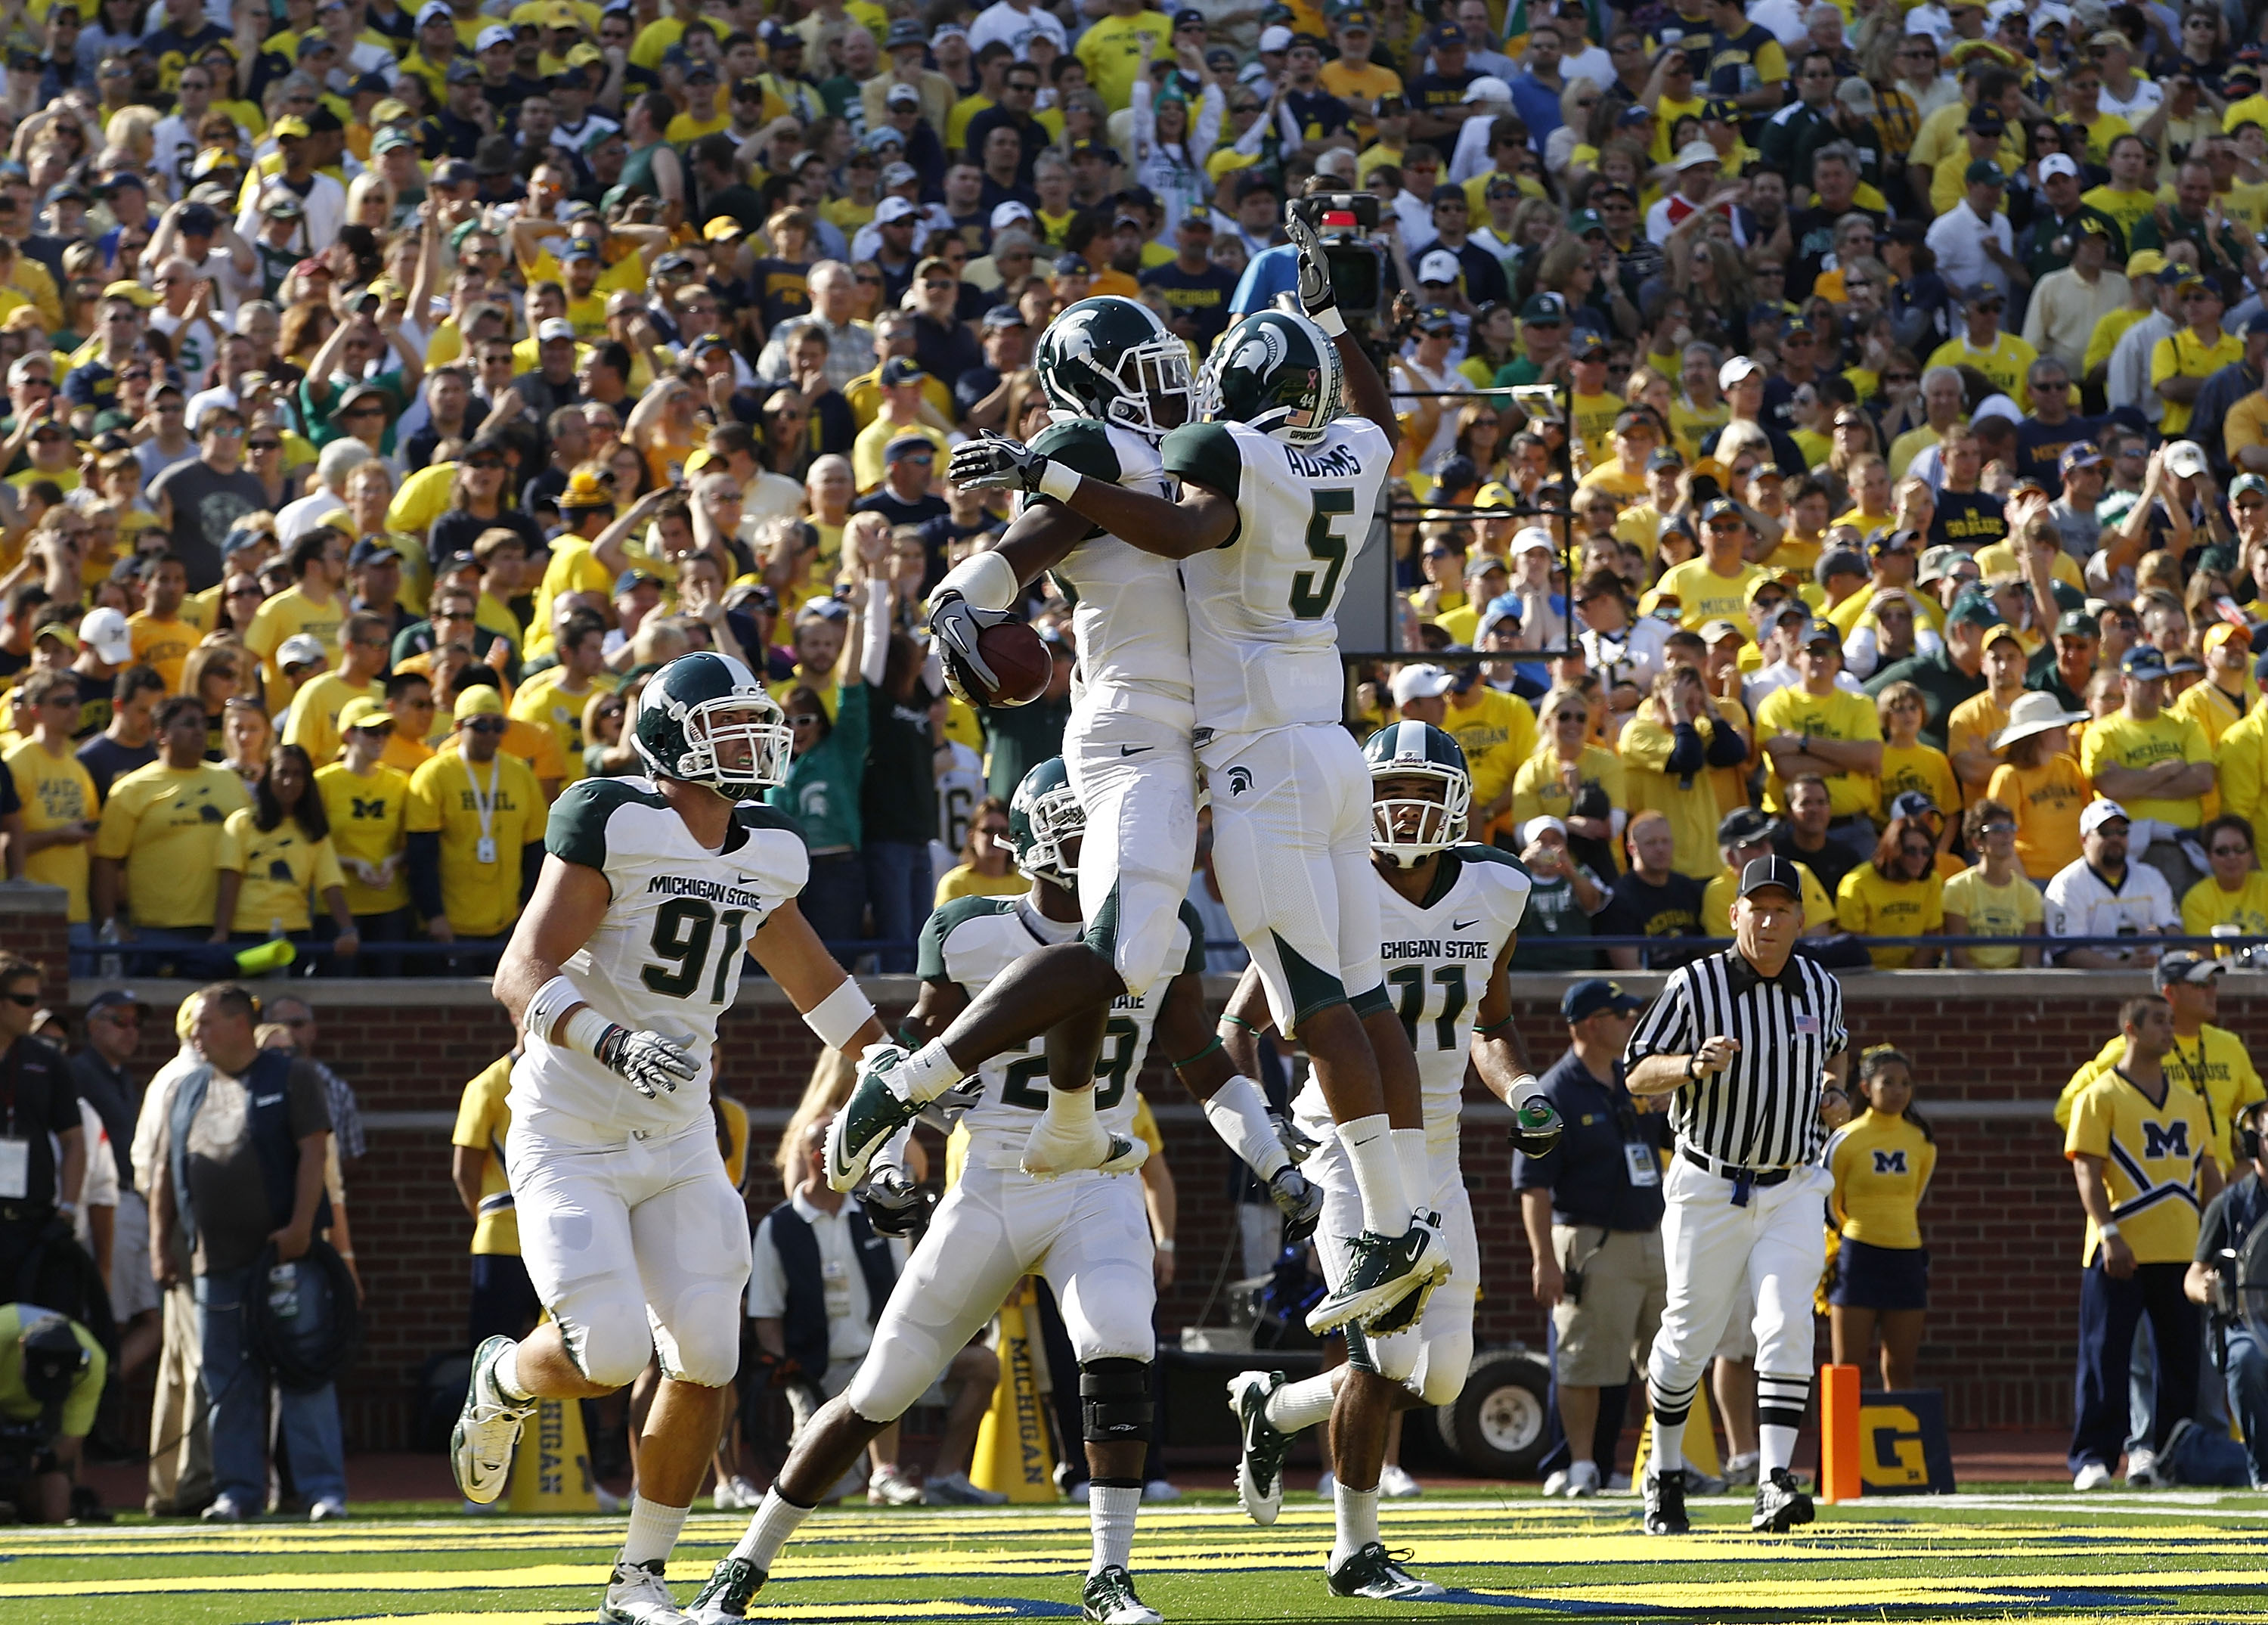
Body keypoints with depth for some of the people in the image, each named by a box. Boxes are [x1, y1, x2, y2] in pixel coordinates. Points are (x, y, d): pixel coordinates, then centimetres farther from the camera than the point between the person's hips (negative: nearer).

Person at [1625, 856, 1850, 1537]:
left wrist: (1833, 1083, 3)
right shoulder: (1694, 985, -8)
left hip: (1792, 1190, 2)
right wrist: (1694, 1066, -26)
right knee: (1688, 1338, 6)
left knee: (1787, 1328, -15)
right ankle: (1665, 1474, 27)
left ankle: (1773, 1483, -21)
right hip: (1709, 1192, -2)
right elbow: (1638, 1075, -6)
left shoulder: (1821, 988, 5)